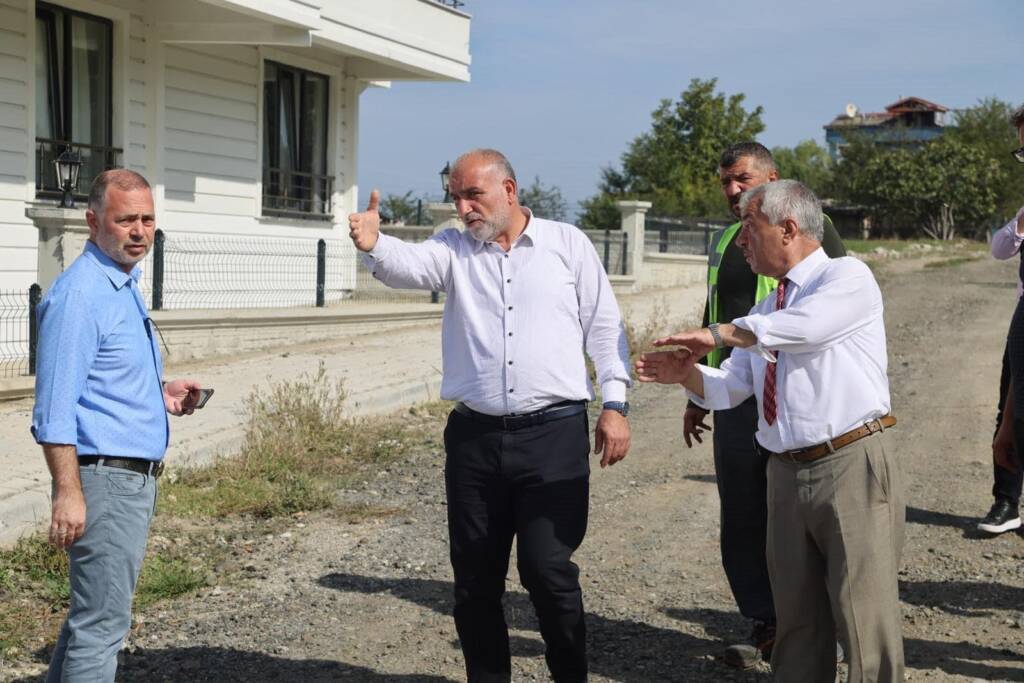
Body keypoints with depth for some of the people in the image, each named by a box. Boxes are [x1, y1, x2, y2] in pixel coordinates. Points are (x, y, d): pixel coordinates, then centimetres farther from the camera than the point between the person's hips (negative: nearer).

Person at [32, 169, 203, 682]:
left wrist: (160, 393, 8)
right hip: (105, 478, -10)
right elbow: (54, 407, -20)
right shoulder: (78, 294, -16)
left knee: (93, 612, 19)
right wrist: (68, 492, -24)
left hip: (135, 477, 10)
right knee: (102, 620, -5)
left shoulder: (125, 286, 14)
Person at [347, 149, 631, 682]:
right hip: (474, 436, 3)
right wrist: (373, 245, -35)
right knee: (475, 577, 9)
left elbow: (604, 327, 5)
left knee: (547, 568, -5)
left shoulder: (567, 244, 5)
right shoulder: (453, 250, 9)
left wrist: (614, 404, -2)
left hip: (553, 434, -3)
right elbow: (408, 264, -12)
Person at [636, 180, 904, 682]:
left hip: (852, 467, -7)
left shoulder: (849, 278, -5)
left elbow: (805, 325, -25)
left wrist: (717, 334, -17)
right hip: (786, 474, 7)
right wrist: (687, 374, -5)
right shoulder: (764, 312, 18)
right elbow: (728, 389, 16)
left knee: (864, 617, -4)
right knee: (797, 621, 14)